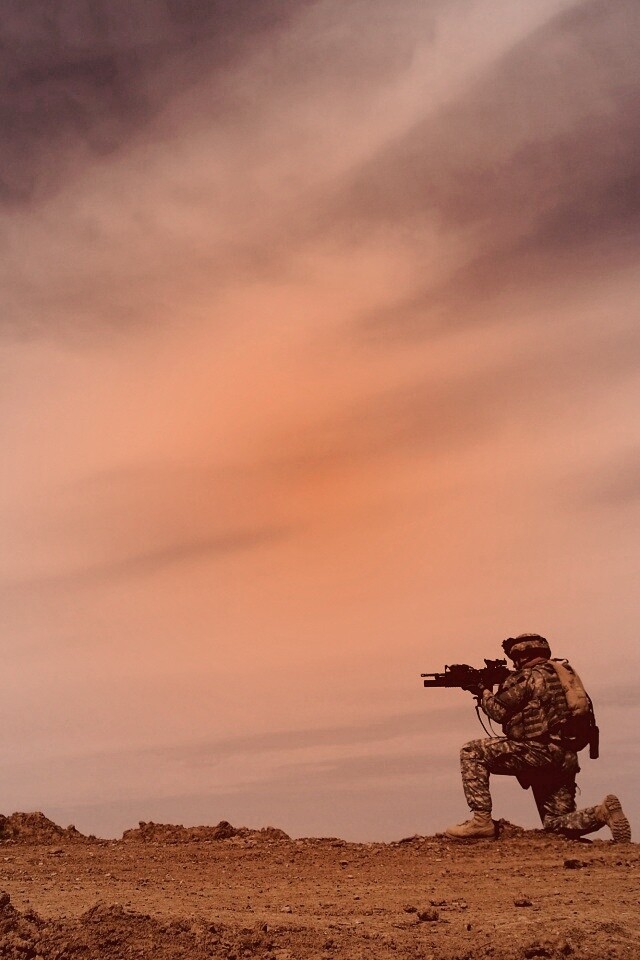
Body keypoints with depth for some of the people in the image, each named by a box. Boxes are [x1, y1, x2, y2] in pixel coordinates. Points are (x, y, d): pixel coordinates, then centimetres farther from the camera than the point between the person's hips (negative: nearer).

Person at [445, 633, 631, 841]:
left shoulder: (526, 677, -5)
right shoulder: (557, 675, 22)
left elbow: (498, 711, -5)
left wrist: (485, 693, 14)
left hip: (540, 752, -9)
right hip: (565, 760, 9)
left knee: (472, 752, -5)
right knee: (556, 824, 17)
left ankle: (481, 820, -11)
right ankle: (603, 812, -6)